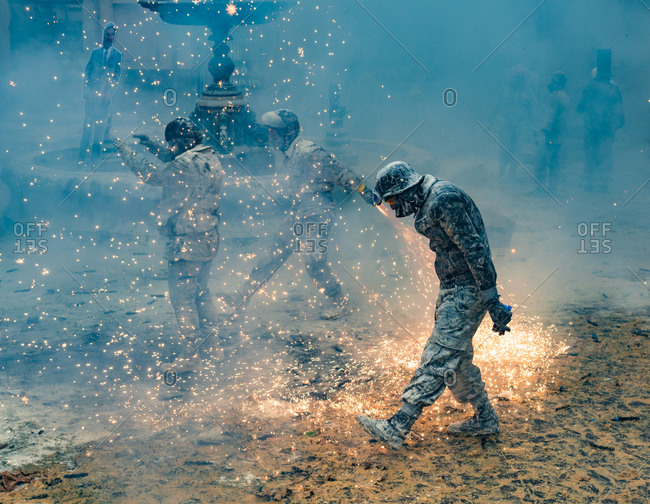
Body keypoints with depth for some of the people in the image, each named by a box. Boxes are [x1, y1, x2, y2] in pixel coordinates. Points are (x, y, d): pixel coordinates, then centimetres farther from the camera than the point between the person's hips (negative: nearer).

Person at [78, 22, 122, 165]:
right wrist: (87, 90, -3)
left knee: (101, 124, -2)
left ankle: (96, 156, 3)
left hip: (105, 95, -1)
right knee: (88, 124, -2)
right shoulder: (95, 52, 12)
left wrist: (109, 92, -8)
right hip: (92, 94, 1)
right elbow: (87, 72, 9)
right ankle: (82, 156, 0)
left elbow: (117, 76, 3)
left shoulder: (117, 55, 9)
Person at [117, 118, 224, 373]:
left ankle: (191, 355, 5)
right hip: (209, 238, 9)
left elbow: (149, 171, -7)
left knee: (182, 296, 1)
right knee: (201, 290, 22)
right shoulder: (210, 159, 5)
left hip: (186, 242, -9)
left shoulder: (185, 165, -20)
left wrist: (124, 149, 7)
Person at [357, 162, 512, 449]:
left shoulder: (443, 201, -20)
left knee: (438, 356, -12)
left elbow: (474, 249, -23)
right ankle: (486, 419, 28)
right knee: (456, 357, 15)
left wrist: (492, 300, -23)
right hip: (453, 288, 10)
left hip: (467, 290, -10)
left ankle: (398, 428, -16)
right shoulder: (429, 202, 12)